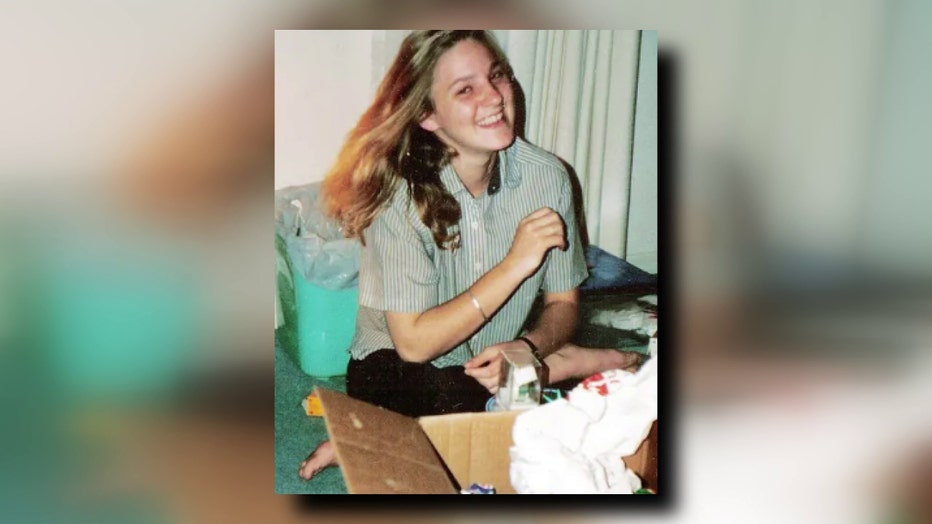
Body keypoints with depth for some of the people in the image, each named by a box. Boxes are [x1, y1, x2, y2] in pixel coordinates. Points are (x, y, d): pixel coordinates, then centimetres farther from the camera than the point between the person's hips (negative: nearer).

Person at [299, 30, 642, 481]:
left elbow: (563, 303, 0)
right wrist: (515, 265, -27)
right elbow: (414, 343, -22)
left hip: (493, 362, 6)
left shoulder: (547, 175, -10)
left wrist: (526, 347, -22)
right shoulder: (401, 191, -21)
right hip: (397, 366, -5)